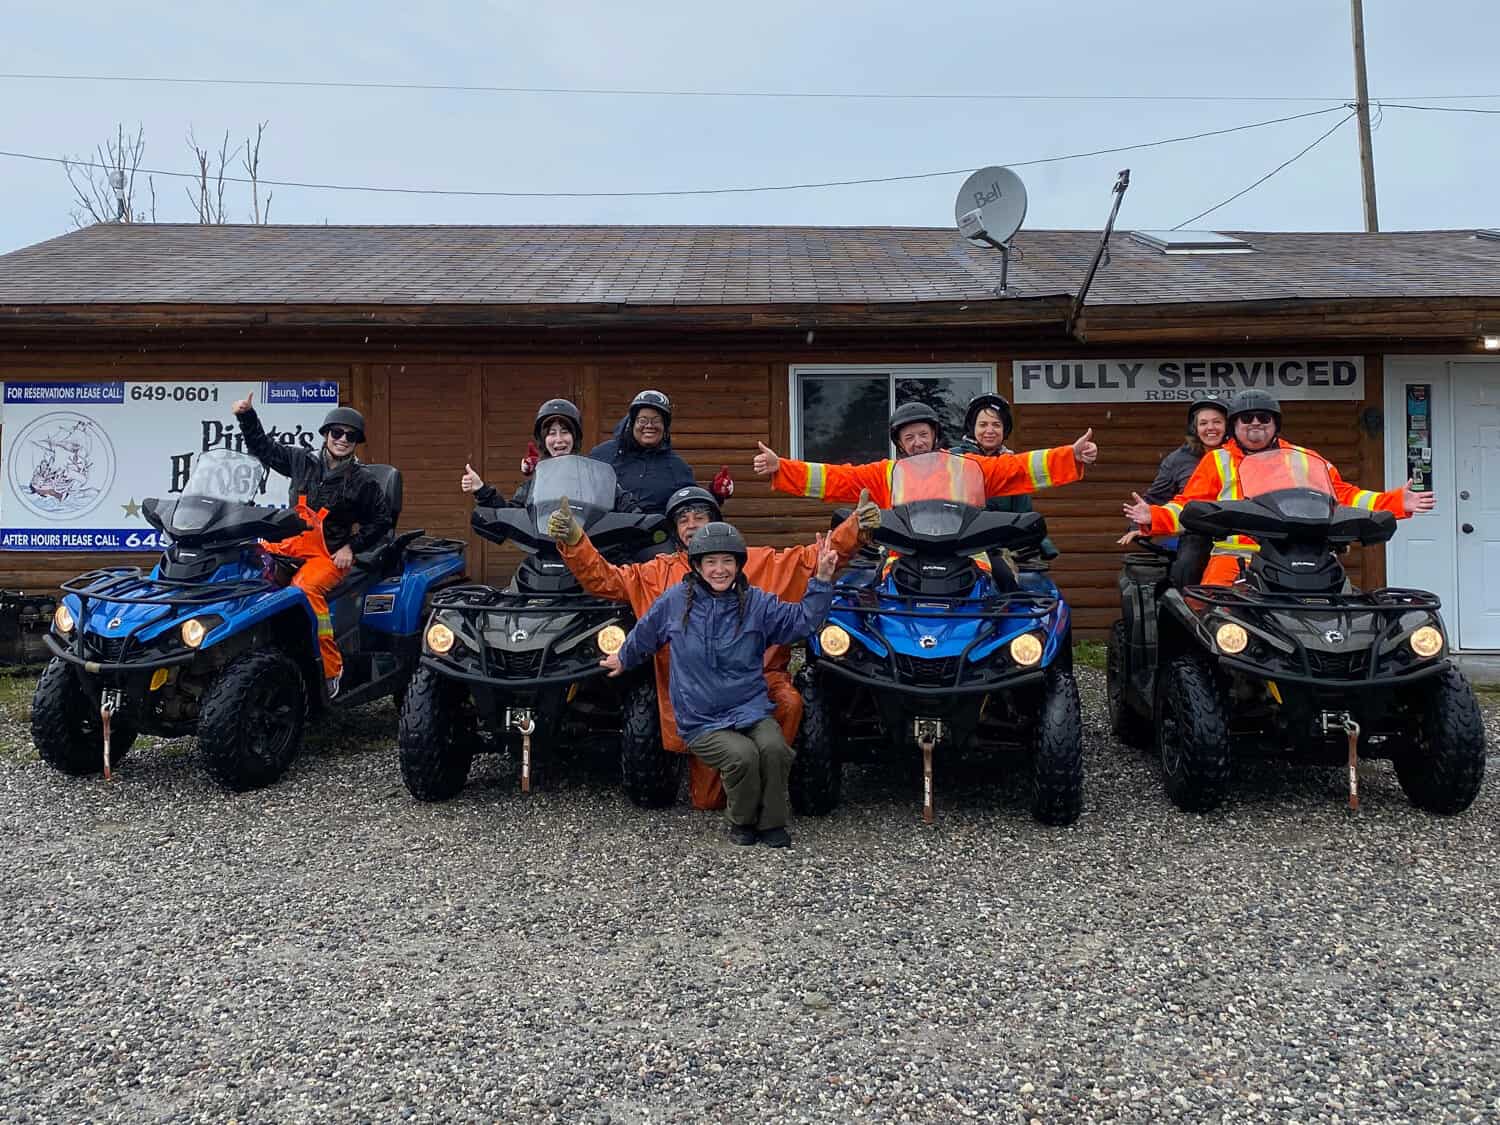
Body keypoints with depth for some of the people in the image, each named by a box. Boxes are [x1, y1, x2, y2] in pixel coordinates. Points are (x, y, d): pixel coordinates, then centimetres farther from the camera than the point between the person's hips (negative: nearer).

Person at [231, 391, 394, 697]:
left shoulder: (363, 482, -1)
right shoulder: (302, 460, 8)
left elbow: (382, 520, 5)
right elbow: (263, 448, 20)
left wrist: (352, 547, -2)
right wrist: (247, 416, 8)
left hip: (331, 555, -5)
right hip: (291, 544, 5)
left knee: (305, 587, -34)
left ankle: (331, 668, -29)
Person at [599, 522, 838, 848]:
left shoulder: (756, 603, 2)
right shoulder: (675, 601, 1)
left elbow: (802, 619, -1)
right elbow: (644, 635, 18)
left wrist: (821, 580, -13)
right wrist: (623, 659, 33)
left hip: (752, 711, 1)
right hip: (702, 722, -1)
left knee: (774, 748, -29)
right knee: (742, 756, -29)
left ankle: (771, 822, -4)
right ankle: (742, 821, 1)